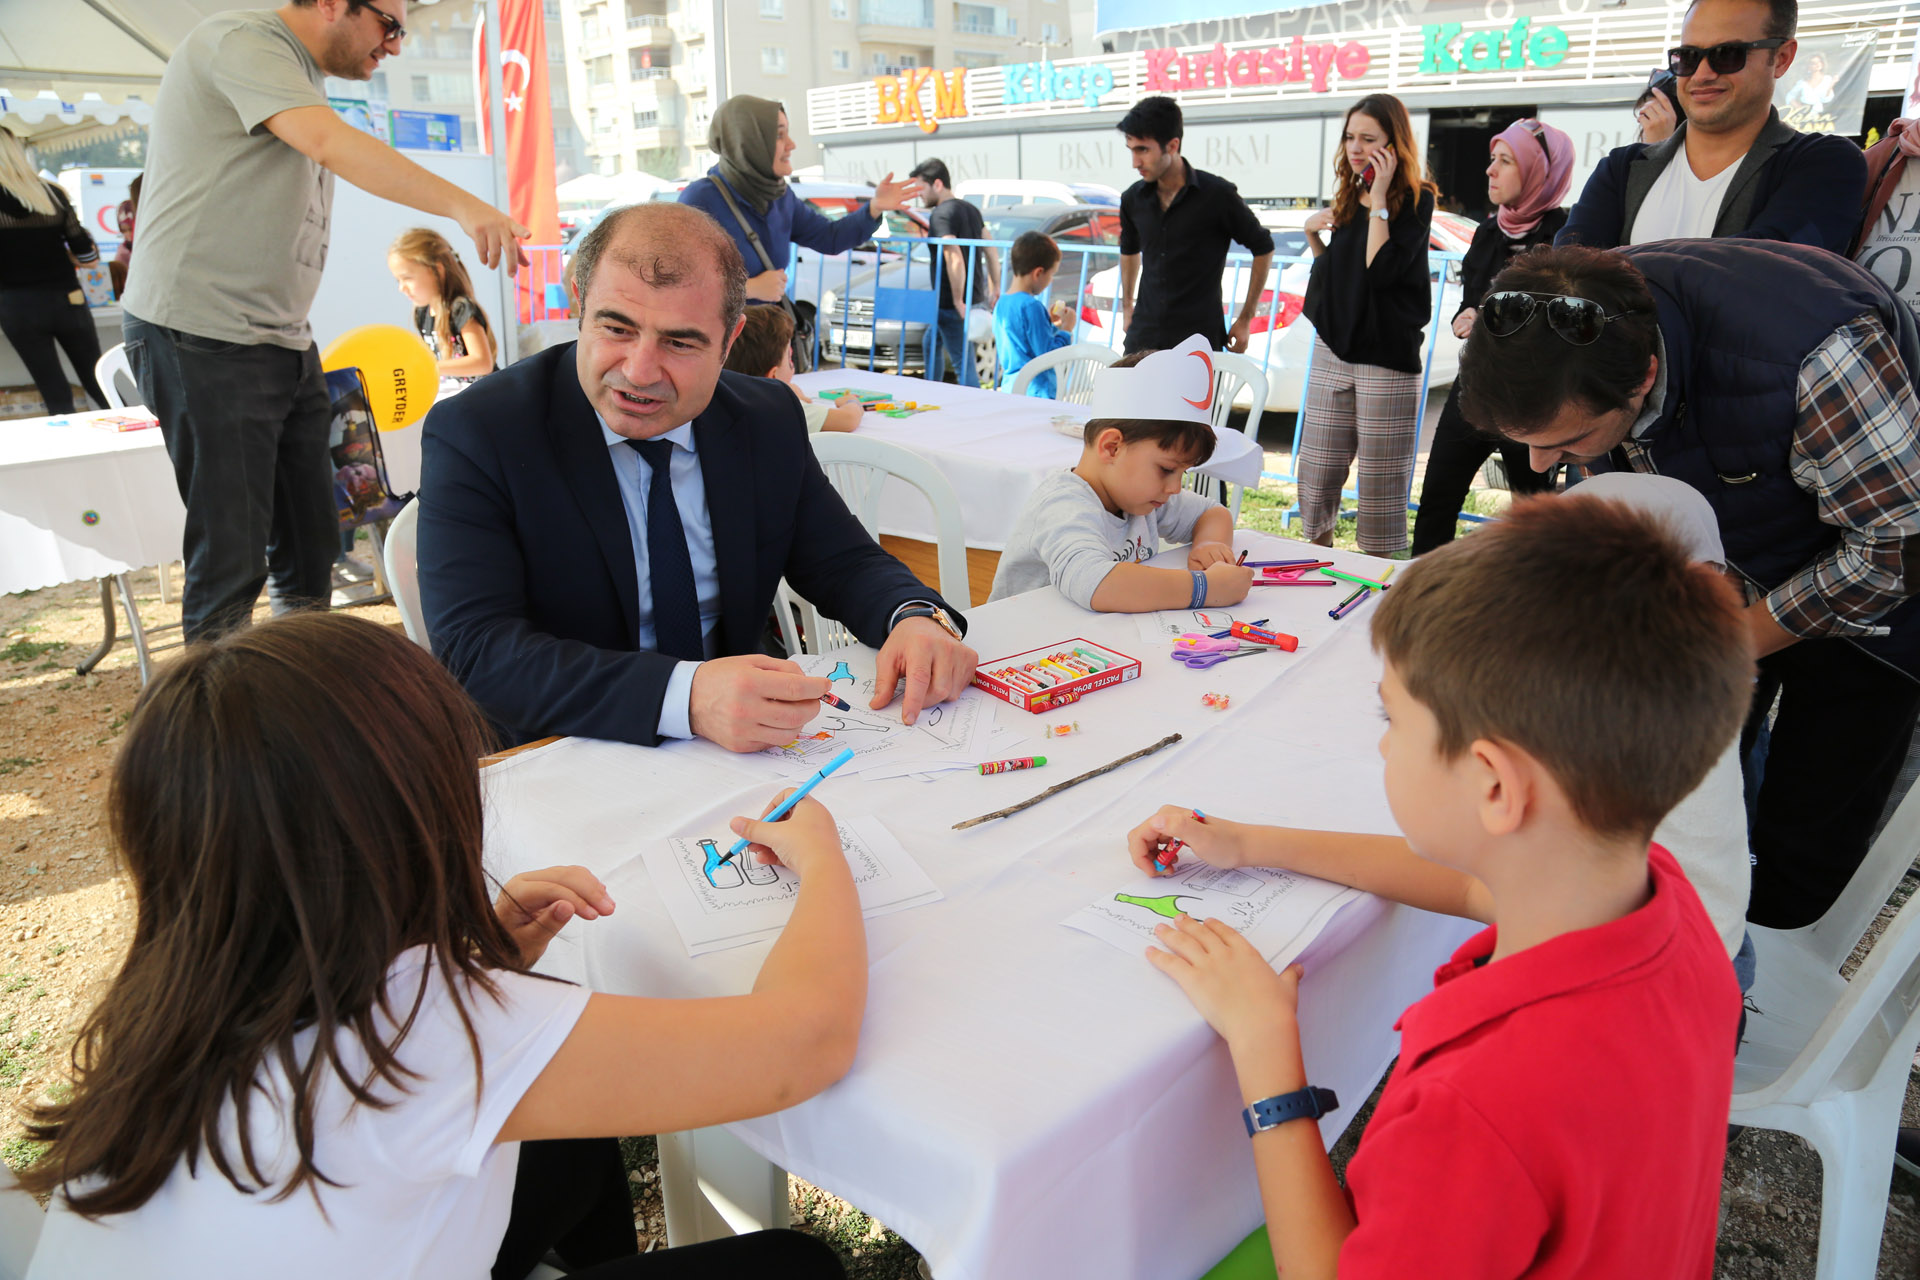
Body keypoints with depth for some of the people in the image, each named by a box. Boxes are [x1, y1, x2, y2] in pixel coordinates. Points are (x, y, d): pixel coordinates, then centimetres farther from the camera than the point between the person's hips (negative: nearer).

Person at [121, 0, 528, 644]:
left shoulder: (302, 76, 20)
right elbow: (331, 142, -26)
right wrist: (462, 205, -34)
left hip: (284, 342, 9)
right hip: (201, 336, -9)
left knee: (311, 543, 9)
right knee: (233, 558, -9)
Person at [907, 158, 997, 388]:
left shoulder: (940, 214, -17)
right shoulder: (970, 209, 11)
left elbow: (955, 260, -27)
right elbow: (991, 252, 14)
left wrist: (958, 301, -21)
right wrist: (995, 288, 18)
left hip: (953, 304, -10)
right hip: (976, 296, 10)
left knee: (964, 363, -6)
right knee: (932, 344, 27)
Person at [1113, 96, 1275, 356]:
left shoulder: (1217, 195, -8)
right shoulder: (1133, 198, 5)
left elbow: (1263, 248, 3)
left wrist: (1246, 319, 3)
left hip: (1200, 339, -4)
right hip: (1144, 338, 4)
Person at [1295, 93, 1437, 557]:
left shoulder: (1415, 200, -5)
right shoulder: (1348, 198, 13)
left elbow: (1380, 269, -19)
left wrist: (1379, 197, -15)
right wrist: (1312, 234, 6)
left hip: (1386, 357, -6)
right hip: (1333, 350, 6)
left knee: (1381, 482, -1)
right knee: (1316, 473, 6)